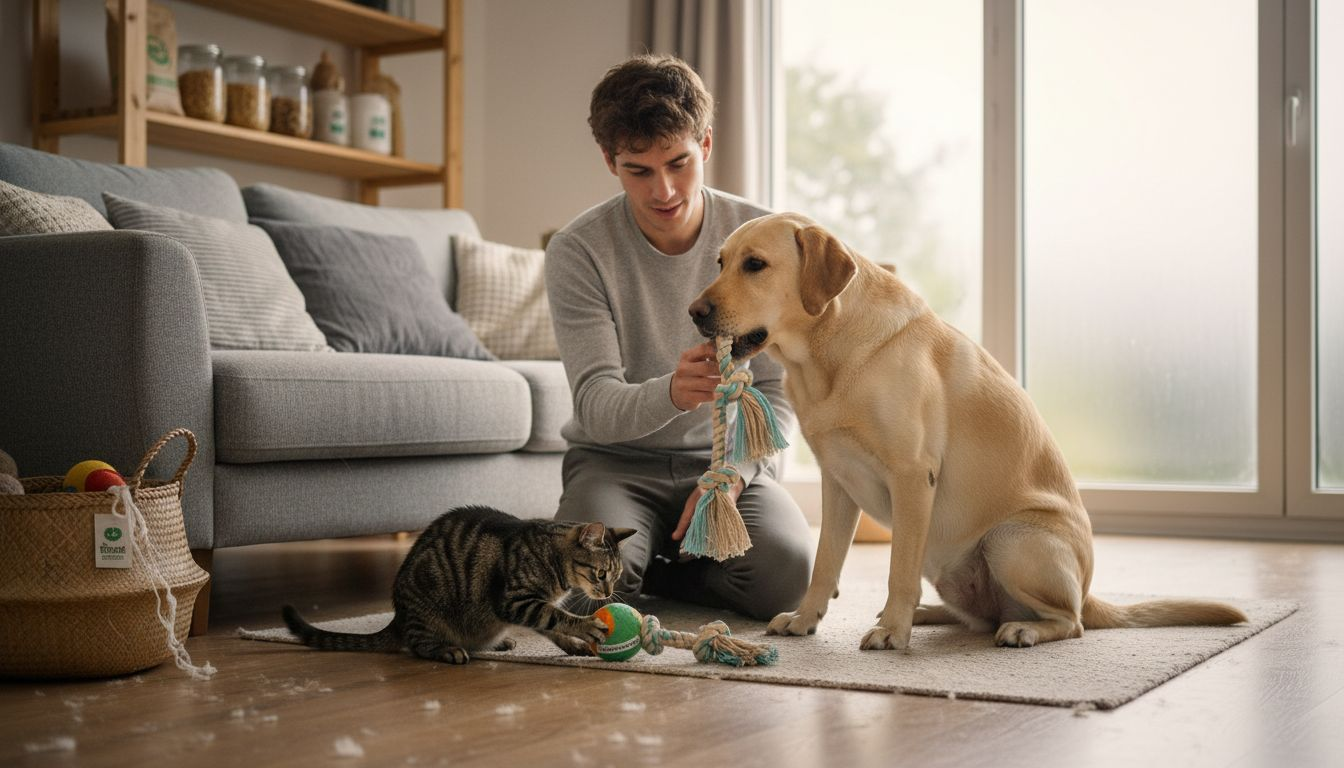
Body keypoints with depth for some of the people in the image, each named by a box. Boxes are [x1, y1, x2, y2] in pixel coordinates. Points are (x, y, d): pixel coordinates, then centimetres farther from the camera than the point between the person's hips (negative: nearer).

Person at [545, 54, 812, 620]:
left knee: (785, 576, -27)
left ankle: (649, 564, 3)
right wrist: (671, 392, -42)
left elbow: (777, 392, -2)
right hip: (617, 460, -1)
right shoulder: (578, 251, -11)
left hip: (729, 455, 2)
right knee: (588, 588, -31)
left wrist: (733, 470, -21)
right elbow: (595, 406, -19)